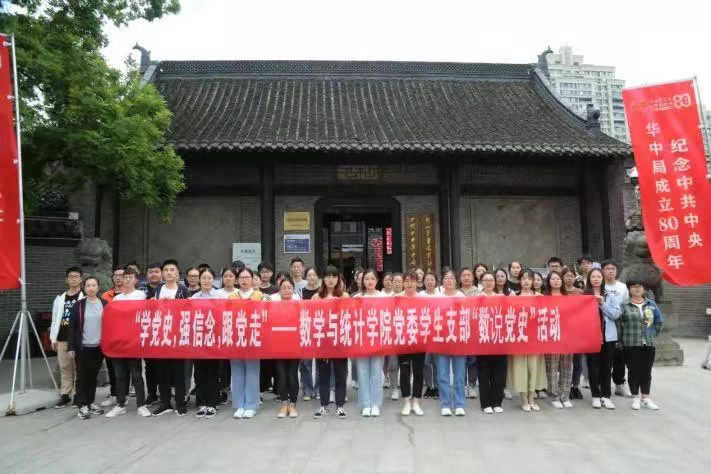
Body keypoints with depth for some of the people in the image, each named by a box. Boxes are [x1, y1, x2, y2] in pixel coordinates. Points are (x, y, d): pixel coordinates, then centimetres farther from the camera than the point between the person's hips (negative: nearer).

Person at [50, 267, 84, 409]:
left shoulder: (85, 297, -4)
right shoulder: (60, 298, 12)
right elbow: (55, 319, 14)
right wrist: (53, 338, 10)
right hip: (62, 339, 5)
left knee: (78, 368, 2)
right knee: (64, 368, 11)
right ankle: (65, 396, 19)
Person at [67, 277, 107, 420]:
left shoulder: (105, 304, 3)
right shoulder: (78, 305, -2)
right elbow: (71, 327, -2)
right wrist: (71, 347, -8)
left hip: (99, 347, 2)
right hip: (82, 347, -2)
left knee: (93, 376, 11)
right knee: (82, 377, 1)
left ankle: (90, 403, 23)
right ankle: (82, 406, 9)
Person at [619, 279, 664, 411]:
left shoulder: (651, 304, 9)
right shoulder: (624, 305, -3)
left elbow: (659, 322, 16)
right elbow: (617, 322, -6)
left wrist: (653, 334, 10)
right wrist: (623, 337, -6)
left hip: (649, 344, 3)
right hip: (631, 344, -3)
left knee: (646, 371, 9)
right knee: (633, 370, 2)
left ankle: (646, 398, 19)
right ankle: (635, 398, 13)